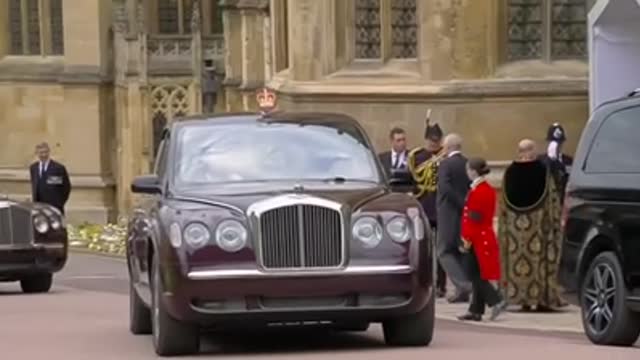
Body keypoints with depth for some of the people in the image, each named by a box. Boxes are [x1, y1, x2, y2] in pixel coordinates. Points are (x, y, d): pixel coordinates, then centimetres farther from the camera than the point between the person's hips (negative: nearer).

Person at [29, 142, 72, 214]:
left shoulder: (58, 168, -7)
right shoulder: (33, 168, 10)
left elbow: (67, 187, -2)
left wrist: (60, 203, -3)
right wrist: (34, 201, 12)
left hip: (55, 207, -4)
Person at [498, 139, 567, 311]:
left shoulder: (510, 171, 2)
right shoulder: (543, 171, -6)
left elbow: (504, 201, 5)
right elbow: (552, 197, -6)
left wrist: (504, 225, 12)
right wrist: (555, 219, 0)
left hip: (514, 222, 3)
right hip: (538, 220, -3)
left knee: (516, 257, 7)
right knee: (539, 256, 1)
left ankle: (520, 297, 6)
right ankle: (542, 298, -2)